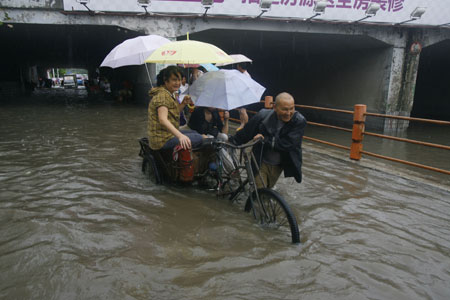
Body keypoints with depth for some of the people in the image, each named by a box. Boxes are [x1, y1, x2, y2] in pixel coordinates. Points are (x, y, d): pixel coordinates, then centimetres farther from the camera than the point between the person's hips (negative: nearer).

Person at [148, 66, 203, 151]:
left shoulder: (170, 94, 13)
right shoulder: (162, 95, -19)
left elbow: (174, 113, 24)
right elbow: (162, 120, -33)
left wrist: (183, 103, 6)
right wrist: (180, 136, -45)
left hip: (169, 133, 11)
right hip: (163, 140, -11)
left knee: (194, 133, 21)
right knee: (198, 138, -15)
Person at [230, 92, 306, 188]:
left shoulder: (300, 121, -20)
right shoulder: (263, 116, -18)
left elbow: (288, 144, -28)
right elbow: (245, 133, -6)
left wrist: (265, 140, -26)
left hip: (278, 165, 1)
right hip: (261, 163, -1)